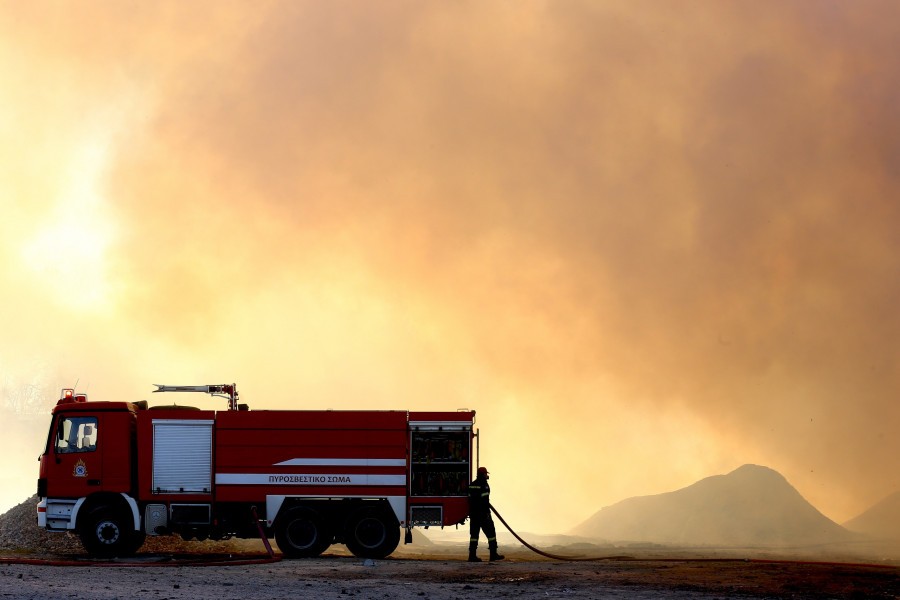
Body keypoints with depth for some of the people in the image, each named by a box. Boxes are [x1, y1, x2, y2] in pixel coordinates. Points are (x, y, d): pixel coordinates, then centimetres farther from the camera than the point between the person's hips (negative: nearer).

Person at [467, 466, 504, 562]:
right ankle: (493, 554, 3)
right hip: (483, 513, -7)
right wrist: (487, 513, -17)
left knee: (474, 534, 5)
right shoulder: (484, 485, -11)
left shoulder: (471, 485, 12)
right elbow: (485, 500, -17)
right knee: (490, 532, 2)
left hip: (473, 513, 7)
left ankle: (472, 555, -1)